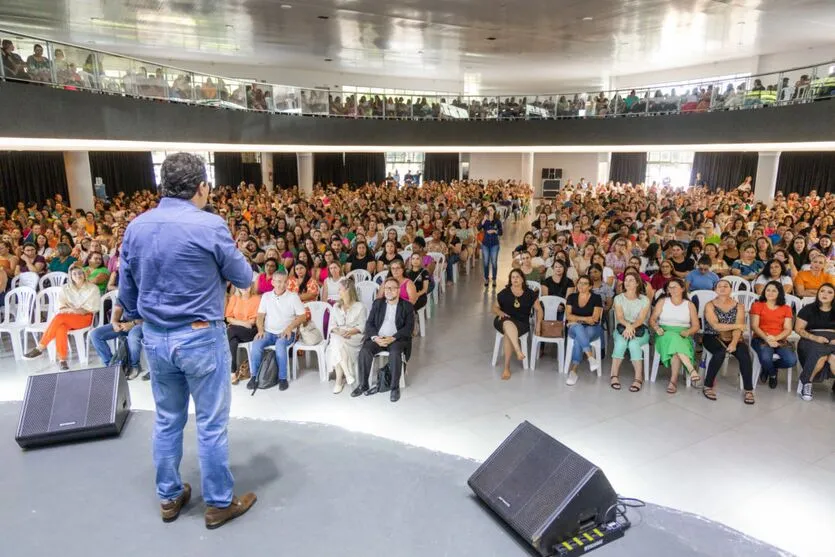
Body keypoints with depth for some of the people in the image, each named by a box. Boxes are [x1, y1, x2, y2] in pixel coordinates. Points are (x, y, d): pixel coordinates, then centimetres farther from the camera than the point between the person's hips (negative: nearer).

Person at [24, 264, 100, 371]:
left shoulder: (92, 288, 2)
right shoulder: (65, 288, 11)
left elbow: (92, 309, -4)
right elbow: (61, 307, 8)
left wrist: (71, 310, -13)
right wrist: (70, 310, -15)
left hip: (85, 318, -3)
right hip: (67, 318, 3)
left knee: (59, 318, -32)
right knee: (60, 328, -34)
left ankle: (40, 348, -26)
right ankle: (62, 360, -32)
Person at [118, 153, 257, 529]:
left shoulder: (136, 227, 1)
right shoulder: (209, 225, -17)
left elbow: (126, 290, 9)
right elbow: (244, 279, -5)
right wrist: (219, 265, 17)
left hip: (155, 339, 6)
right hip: (201, 338, -6)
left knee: (167, 421, 19)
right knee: (211, 424, 8)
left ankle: (169, 498, 35)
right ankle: (218, 504, 22)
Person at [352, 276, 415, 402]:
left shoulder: (407, 306, 6)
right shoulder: (377, 303, 15)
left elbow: (409, 327, -5)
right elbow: (369, 323, 9)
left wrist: (393, 338, -18)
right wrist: (375, 337, -11)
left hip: (397, 339, -3)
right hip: (377, 338, 3)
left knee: (395, 353, -34)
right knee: (364, 351, -25)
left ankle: (395, 387, -19)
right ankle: (363, 385, -11)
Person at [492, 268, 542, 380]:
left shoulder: (529, 294, 6)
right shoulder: (504, 293, 4)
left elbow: (539, 309, 14)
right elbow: (495, 307, 13)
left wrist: (538, 323, 2)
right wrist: (500, 313, -8)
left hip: (522, 323, 0)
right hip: (504, 320, 0)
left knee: (508, 334, -33)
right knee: (508, 324, -39)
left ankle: (507, 367, -26)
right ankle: (518, 351, -49)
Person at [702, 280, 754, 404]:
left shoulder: (739, 306, 4)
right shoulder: (710, 305, -1)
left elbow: (738, 329, -8)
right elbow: (715, 326, -14)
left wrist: (734, 342, -25)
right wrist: (738, 325, -11)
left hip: (733, 338, 2)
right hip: (712, 337, -2)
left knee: (744, 353, -28)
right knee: (721, 351, -34)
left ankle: (749, 390, -17)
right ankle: (708, 386, -21)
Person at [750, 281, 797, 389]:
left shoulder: (786, 308, 14)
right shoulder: (757, 305, 8)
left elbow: (788, 329, 4)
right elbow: (754, 326, -2)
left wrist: (775, 338, -16)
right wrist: (767, 339, -17)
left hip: (779, 340, 3)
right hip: (761, 339, -3)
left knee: (792, 360, -26)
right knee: (766, 358, -35)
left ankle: (767, 367, 8)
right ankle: (773, 374, 5)